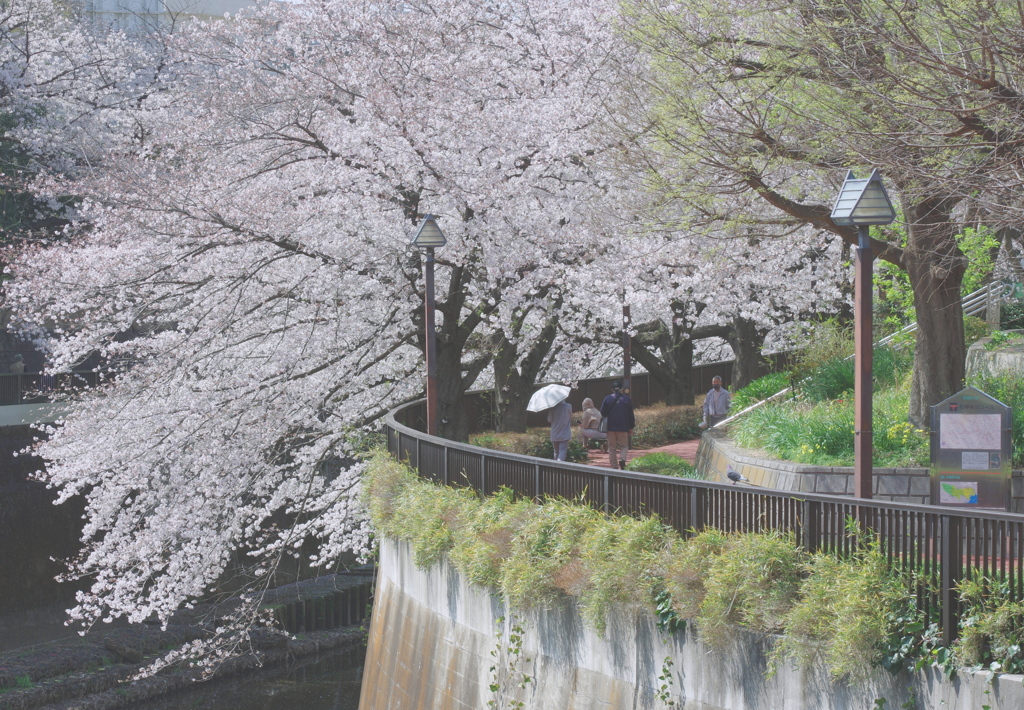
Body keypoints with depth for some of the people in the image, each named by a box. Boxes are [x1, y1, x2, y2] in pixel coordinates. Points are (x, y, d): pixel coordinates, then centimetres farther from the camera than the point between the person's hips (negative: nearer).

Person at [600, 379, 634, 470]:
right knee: (624, 446, 10)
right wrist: (631, 427, 14)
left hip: (610, 427, 0)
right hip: (623, 428, 0)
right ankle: (622, 459, -18)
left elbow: (602, 413, 2)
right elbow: (631, 415, 5)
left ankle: (614, 467, 5)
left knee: (612, 448, 7)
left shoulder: (607, 399, -1)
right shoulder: (627, 399, 0)